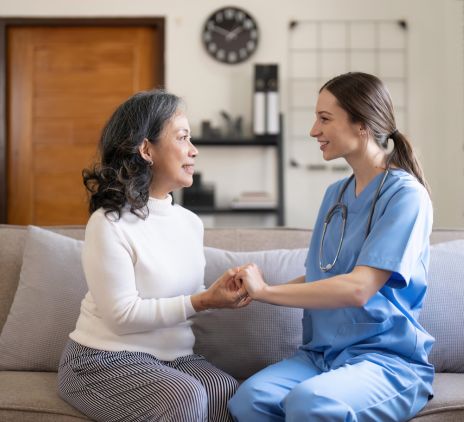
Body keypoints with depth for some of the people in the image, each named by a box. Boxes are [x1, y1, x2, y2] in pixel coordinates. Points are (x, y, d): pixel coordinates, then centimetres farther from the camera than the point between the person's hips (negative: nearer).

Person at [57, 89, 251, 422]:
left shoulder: (191, 222, 8)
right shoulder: (110, 223, -15)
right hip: (106, 359, -6)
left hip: (173, 356, 6)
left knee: (230, 395, -22)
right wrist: (203, 302, -21)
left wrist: (221, 294, -9)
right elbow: (123, 314, -18)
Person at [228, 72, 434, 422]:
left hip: (390, 358, -5)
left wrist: (266, 291, -15)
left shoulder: (405, 194, -10)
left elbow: (358, 288, -20)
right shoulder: (336, 194, 13)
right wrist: (253, 290, 0)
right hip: (322, 353, 6)